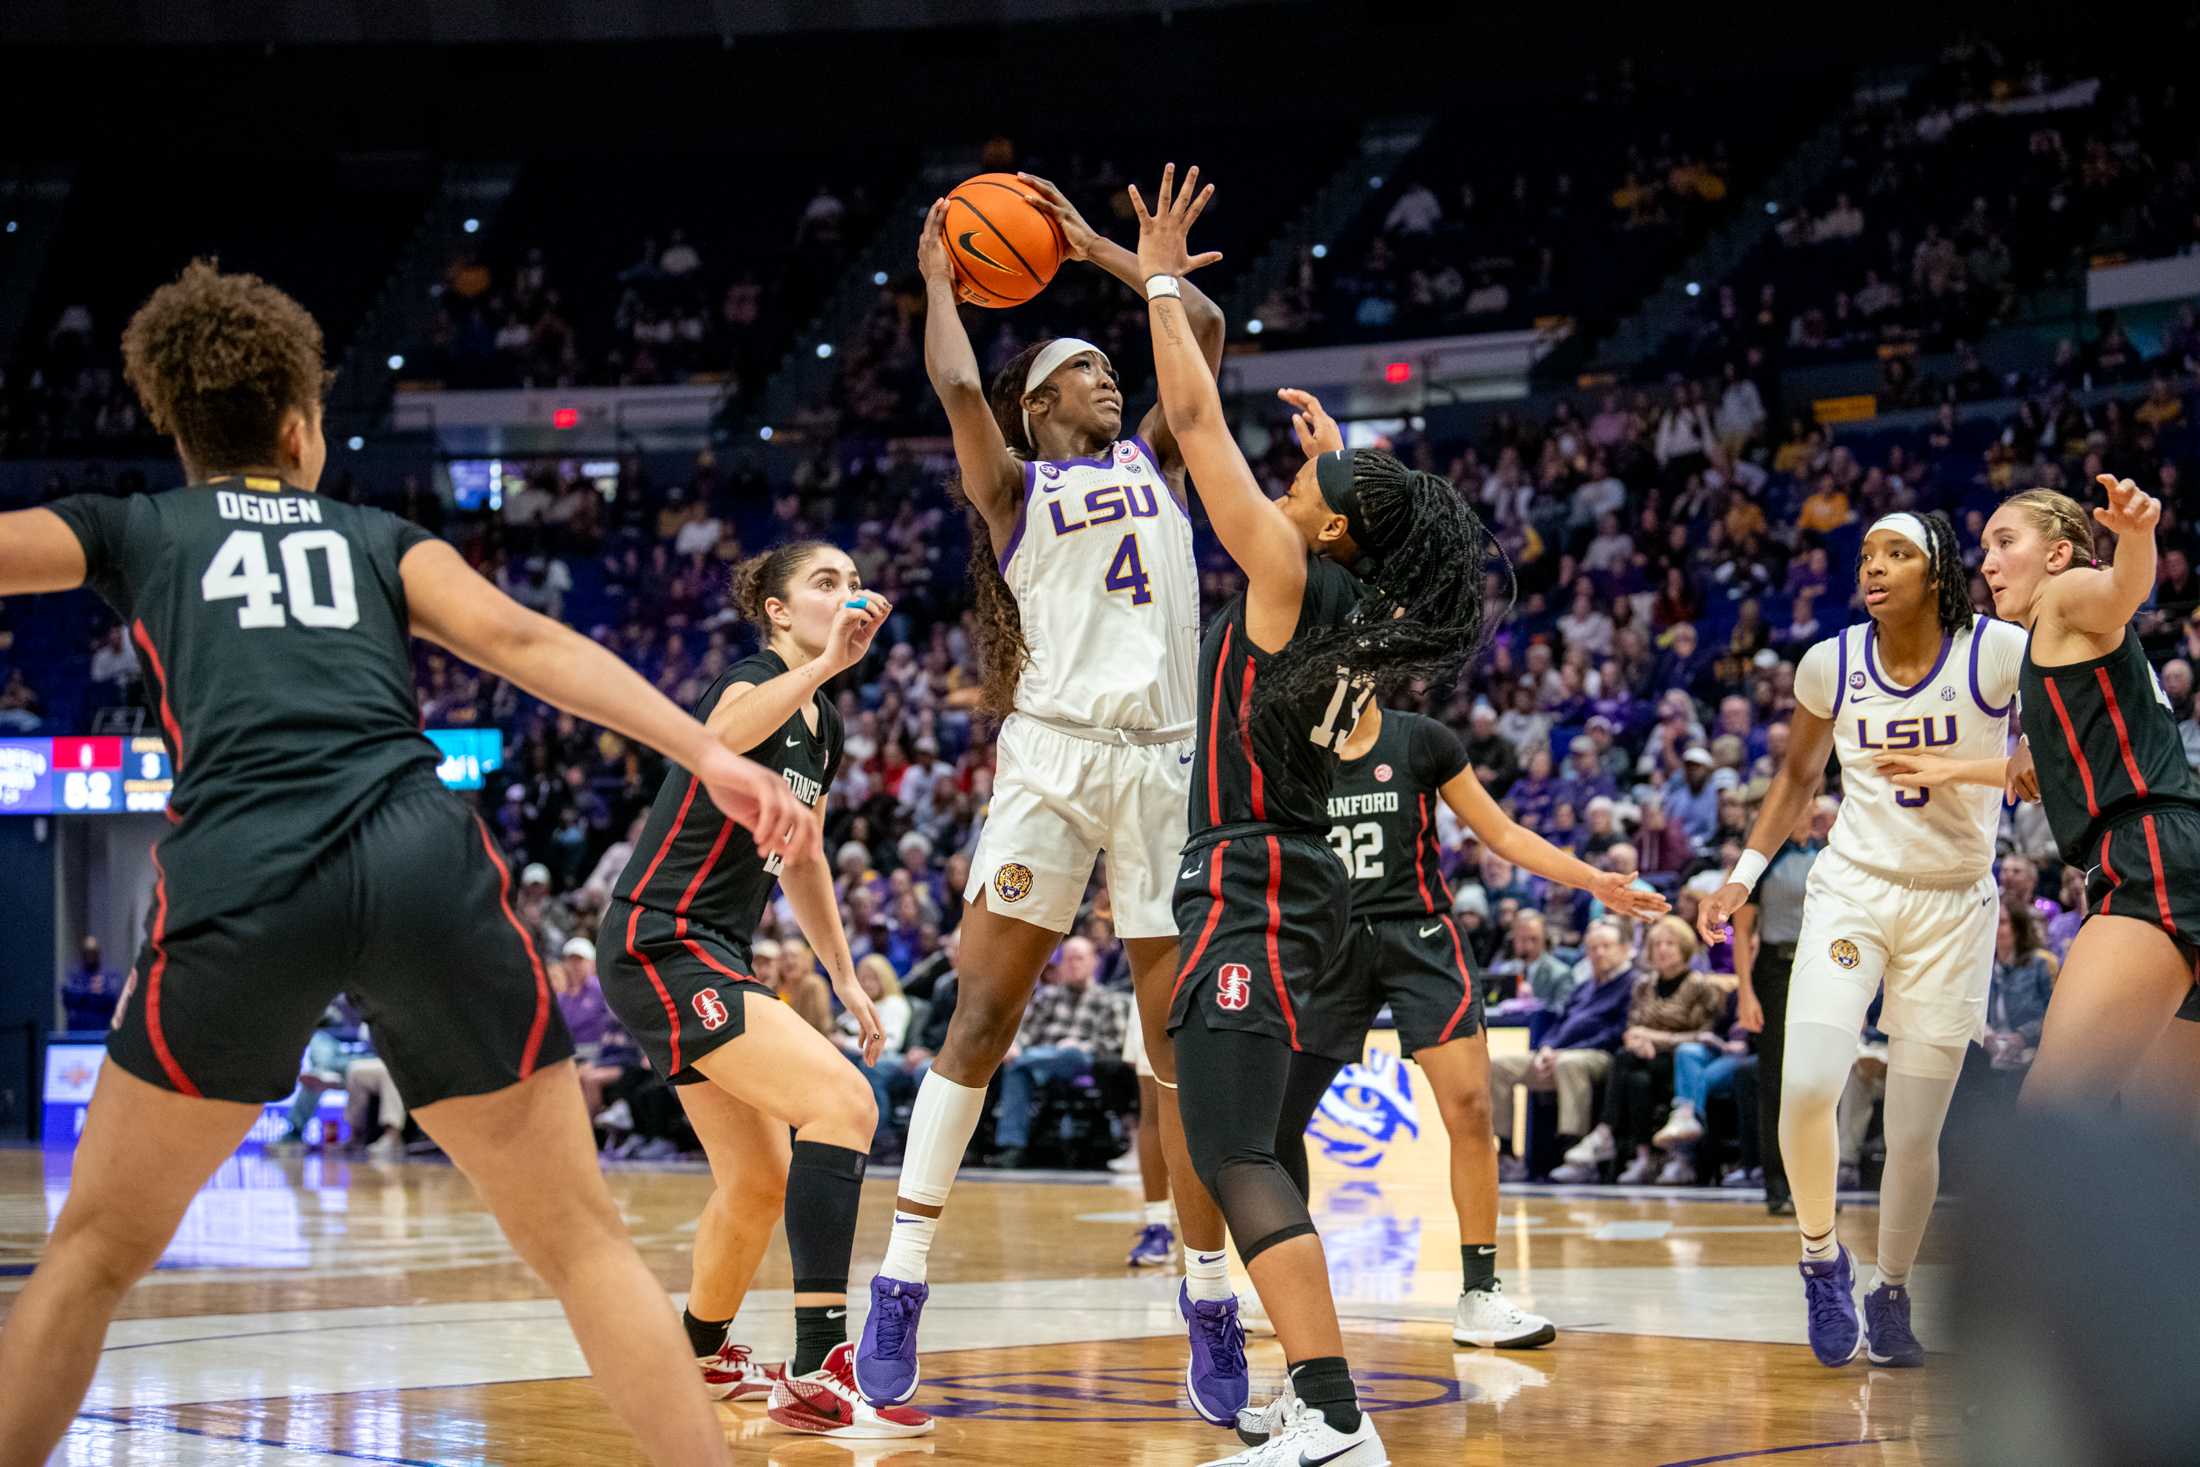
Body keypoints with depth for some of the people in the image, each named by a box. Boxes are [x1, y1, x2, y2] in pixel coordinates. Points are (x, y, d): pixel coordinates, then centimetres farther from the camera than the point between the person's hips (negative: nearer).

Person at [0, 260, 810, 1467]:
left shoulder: (130, 532, 25)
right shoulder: (378, 537, 26)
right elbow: (518, 640, 10)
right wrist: (711, 755, 3)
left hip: (239, 878, -1)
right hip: (427, 867, 1)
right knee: (582, 1243, 10)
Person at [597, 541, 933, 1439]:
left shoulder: (822, 729, 15)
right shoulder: (754, 679, -12)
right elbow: (722, 734, -39)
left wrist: (846, 978, 27)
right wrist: (827, 663, -48)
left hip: (710, 958, 10)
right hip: (660, 946, -10)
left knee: (760, 1180, 18)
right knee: (843, 1103, -24)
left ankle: (702, 1359, 41)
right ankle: (817, 1372, -29)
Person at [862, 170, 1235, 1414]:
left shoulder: (1156, 463, 21)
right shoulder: (1013, 487, 11)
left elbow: (1207, 327, 15)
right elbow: (958, 387, -6)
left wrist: (1092, 245, 20)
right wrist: (938, 277, 9)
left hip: (1166, 762, 3)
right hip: (1053, 756, -3)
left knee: (1186, 1043, 2)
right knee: (980, 1021, -7)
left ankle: (1213, 1307, 7)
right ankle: (902, 1288, -4)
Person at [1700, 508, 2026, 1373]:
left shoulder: (2000, 653, -11)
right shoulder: (1830, 665, -2)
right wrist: (1745, 874, 8)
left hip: (1954, 906, -1)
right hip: (1852, 888, 1)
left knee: (1915, 1133, 3)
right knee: (1807, 1084, -20)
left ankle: (1891, 1294, 26)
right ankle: (1820, 1257, 5)